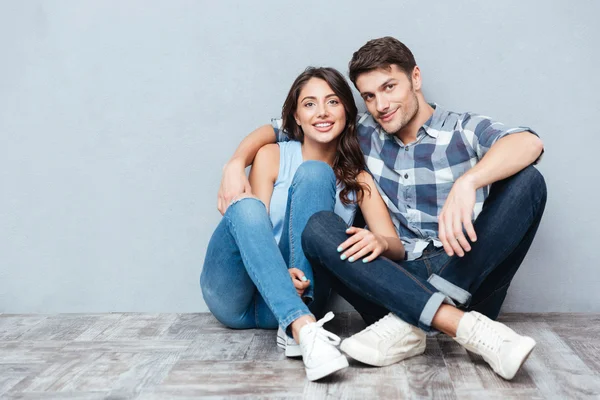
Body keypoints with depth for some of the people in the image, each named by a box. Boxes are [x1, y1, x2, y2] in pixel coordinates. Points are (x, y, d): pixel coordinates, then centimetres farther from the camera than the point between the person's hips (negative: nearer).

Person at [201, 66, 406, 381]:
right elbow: (253, 223, -9)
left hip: (295, 296, 0)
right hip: (233, 296, 0)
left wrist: (379, 242, -31)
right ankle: (304, 329, -43)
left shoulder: (358, 180, 8)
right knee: (246, 205, -29)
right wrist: (282, 274, -31)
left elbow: (397, 247, -5)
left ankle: (293, 328, -31)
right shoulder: (271, 157, 4)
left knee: (314, 174, -18)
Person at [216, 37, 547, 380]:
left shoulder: (465, 129, 3)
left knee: (528, 181, -19)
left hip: (469, 279, -2)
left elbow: (529, 143, -19)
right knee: (318, 228, -19)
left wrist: (467, 182, -37)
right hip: (396, 286, 2)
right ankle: (466, 326, -32)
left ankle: (409, 326, -28)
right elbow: (277, 130, 17)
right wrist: (236, 164, -2)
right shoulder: (364, 135, 12)